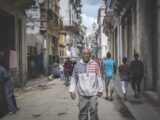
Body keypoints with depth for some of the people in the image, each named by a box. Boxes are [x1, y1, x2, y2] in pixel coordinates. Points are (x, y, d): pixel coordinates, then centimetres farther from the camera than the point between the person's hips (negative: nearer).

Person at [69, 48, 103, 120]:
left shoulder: (95, 64, 0)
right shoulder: (77, 65, 1)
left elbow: (98, 78, 5)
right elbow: (73, 79, 6)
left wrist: (100, 90, 5)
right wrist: (72, 91, 0)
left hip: (93, 93, -1)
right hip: (82, 93, 1)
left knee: (94, 112, 3)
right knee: (82, 112, 7)